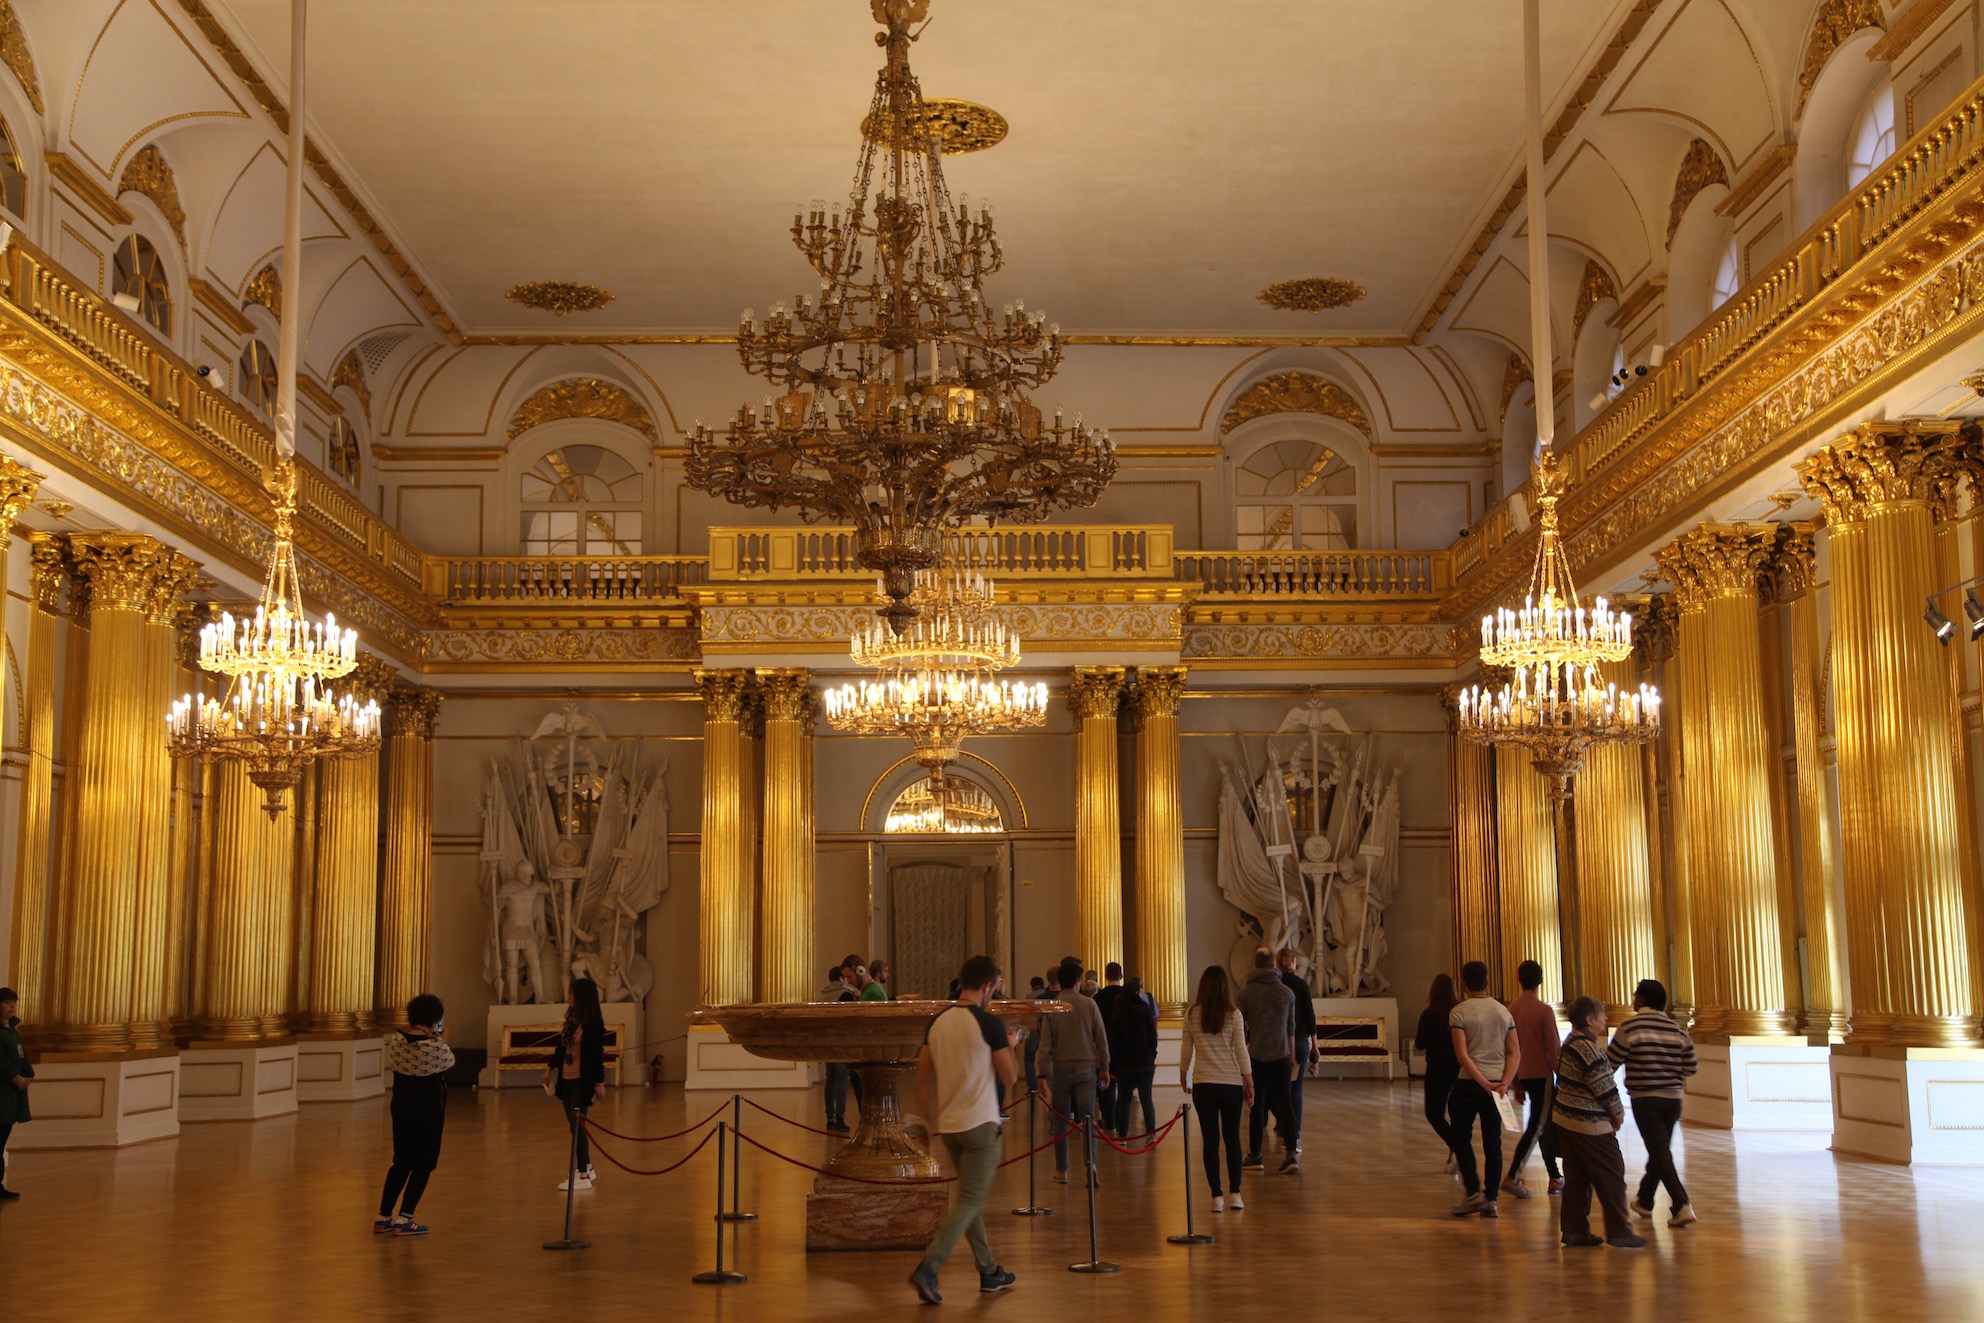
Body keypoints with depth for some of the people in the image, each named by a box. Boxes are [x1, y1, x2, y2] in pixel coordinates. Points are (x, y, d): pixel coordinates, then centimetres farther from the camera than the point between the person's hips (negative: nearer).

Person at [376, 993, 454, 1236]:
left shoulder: (396, 1040, -5)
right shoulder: (436, 1047, -20)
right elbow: (449, 1061, 0)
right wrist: (443, 1041, 17)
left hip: (401, 1106, 6)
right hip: (428, 1110, -6)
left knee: (401, 1162, 17)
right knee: (423, 1164, 6)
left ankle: (384, 1217, 18)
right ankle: (404, 1220, 4)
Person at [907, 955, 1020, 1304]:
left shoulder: (937, 1022, 4)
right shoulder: (990, 1023, -13)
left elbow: (922, 1078, 9)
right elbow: (1010, 1077, -6)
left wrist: (931, 1120, 19)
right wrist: (1010, 1048, 12)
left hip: (947, 1124, 7)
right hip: (981, 1124, -7)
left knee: (973, 1198, 18)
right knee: (969, 1202, -4)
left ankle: (989, 1272, 25)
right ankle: (928, 1268, -17)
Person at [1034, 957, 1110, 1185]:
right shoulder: (1089, 1004, -1)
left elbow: (1045, 1043, -3)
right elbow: (1101, 1038, 0)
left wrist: (1043, 1074, -1)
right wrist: (1104, 1067, 9)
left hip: (1060, 1068, 0)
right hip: (1086, 1067, 0)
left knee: (1061, 1122, 8)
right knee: (1087, 1117, -1)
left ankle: (1061, 1171, 13)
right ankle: (1090, 1161, -23)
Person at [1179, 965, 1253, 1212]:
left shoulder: (1191, 1014, -2)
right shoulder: (1234, 1015, -6)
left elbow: (1186, 1049, 5)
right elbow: (1241, 1052, -5)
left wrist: (1183, 1076, 20)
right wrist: (1250, 1084, 3)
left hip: (1203, 1084, 1)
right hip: (1231, 1083, 0)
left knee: (1210, 1140, 5)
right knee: (1232, 1138, 12)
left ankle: (1217, 1196, 4)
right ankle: (1235, 1194, 12)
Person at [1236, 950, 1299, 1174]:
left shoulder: (1246, 992, -5)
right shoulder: (1286, 992, 4)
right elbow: (1290, 1028, 11)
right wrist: (1292, 1055, 21)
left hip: (1255, 1057, -1)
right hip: (1281, 1057, 2)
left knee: (1256, 1107, 8)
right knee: (1283, 1104, 2)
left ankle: (1255, 1155, 12)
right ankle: (1290, 1152, -12)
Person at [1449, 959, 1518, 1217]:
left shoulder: (1459, 1013, -7)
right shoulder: (1503, 1011, 7)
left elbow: (1462, 1055, -17)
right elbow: (1515, 1053, 0)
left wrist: (1484, 1083, -16)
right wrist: (1504, 1082, -8)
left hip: (1469, 1083, -4)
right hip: (1497, 1084, 4)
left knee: (1460, 1137, 10)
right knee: (1493, 1142, 8)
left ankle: (1473, 1192, 1)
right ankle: (1491, 1200, 7)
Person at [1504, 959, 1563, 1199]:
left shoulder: (1512, 1009, 4)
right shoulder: (1544, 1010, -14)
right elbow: (1553, 1048, -15)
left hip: (1524, 1076, 6)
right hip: (1542, 1074, -6)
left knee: (1547, 1125, 15)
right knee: (1537, 1127, -3)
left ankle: (1555, 1179, 20)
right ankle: (1512, 1177, -10)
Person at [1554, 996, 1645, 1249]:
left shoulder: (1570, 1044, 11)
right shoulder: (1587, 1048, -20)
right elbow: (1603, 1086, -17)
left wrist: (1612, 1112, 12)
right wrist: (1618, 1113, -2)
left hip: (1565, 1118, 10)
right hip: (1590, 1124, -10)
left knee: (1576, 1178, 12)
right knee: (1611, 1176, 0)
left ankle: (1574, 1230, 14)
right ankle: (1619, 1231, 5)